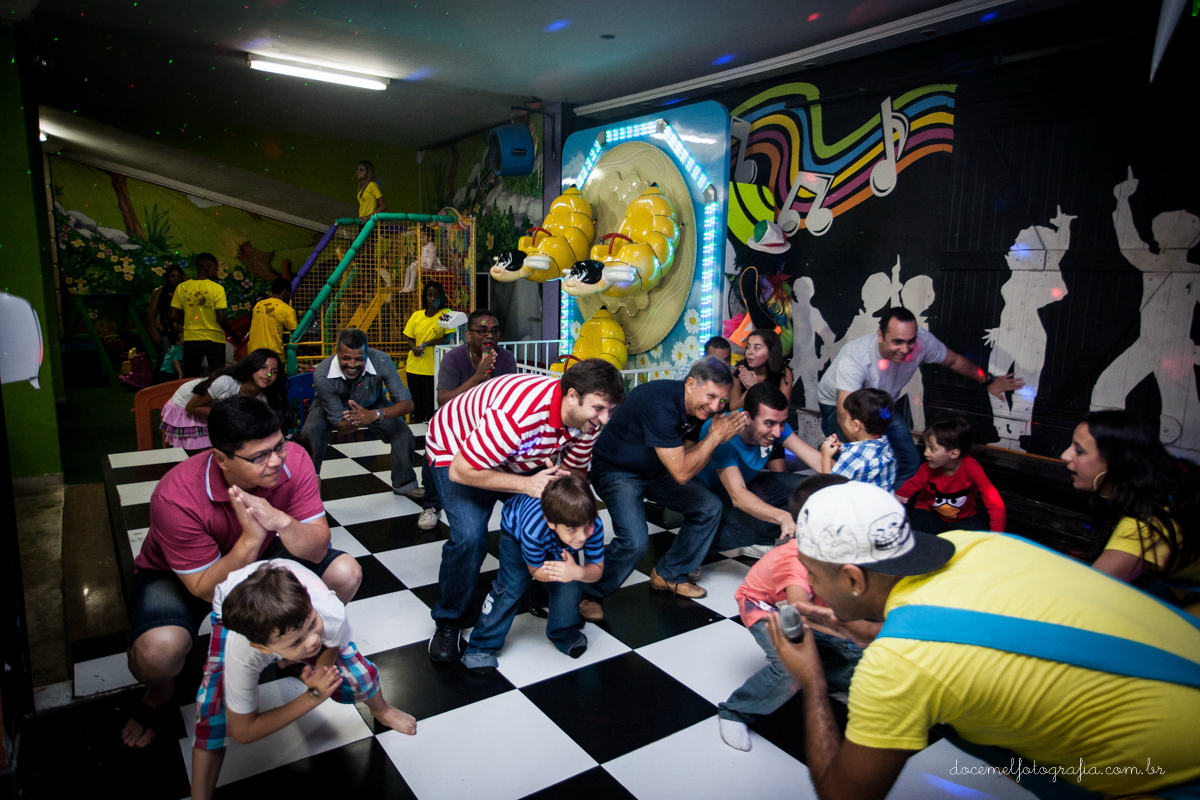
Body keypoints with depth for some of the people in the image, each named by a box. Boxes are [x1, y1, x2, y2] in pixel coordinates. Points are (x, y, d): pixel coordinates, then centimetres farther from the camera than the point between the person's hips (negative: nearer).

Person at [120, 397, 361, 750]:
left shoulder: (293, 460, -27)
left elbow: (318, 549, -25)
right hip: (179, 574, -3)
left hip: (258, 556, 3)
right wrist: (252, 537, -45)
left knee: (345, 573, -17)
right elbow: (207, 590, -29)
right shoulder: (176, 499, -35)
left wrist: (282, 522, -46)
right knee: (158, 650, -33)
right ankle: (159, 689, 8)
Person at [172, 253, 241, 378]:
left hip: (191, 339, 3)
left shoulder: (182, 287, 1)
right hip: (214, 339, -3)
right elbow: (221, 318, -14)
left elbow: (174, 315, 1)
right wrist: (234, 335, 0)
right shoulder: (217, 289, -10)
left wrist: (190, 324, 17)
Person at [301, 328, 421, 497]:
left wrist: (375, 414, -53)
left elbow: (407, 404, -36)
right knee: (311, 435, -27)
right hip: (331, 407, -1)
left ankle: (404, 484, 11)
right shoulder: (322, 375, -38)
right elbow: (340, 425, -30)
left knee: (403, 434, -16)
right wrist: (356, 421, -54)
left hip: (371, 404, 1)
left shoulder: (381, 361, -38)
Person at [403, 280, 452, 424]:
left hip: (432, 368, -4)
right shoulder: (416, 315, 11)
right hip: (413, 366, 4)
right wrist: (413, 347, -8)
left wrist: (426, 344, -13)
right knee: (416, 403, 11)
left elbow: (448, 337, -8)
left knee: (429, 406, -6)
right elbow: (408, 338, 14)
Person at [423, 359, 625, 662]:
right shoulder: (518, 413, -43)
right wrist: (526, 484, -37)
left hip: (519, 459, 6)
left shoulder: (587, 419, -20)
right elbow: (461, 472, -36)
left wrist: (562, 478, -29)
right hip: (457, 451, -6)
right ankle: (450, 620, 2)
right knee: (469, 537, -23)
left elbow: (576, 472, -4)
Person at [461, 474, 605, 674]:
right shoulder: (534, 530, -46)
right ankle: (481, 646, 1)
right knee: (512, 584, -15)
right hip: (515, 529, -3)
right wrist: (556, 572, -49)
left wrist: (577, 572, -48)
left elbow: (597, 570, -25)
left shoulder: (594, 526, -39)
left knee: (570, 585, -8)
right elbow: (536, 571, -26)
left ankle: (564, 634, 20)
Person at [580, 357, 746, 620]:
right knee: (635, 541, -26)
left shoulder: (697, 405, -8)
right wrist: (715, 436, -27)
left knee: (710, 508, 4)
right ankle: (587, 594, 0)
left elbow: (686, 457, -1)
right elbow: (681, 473, -32)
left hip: (655, 470, 9)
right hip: (617, 471, -9)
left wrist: (718, 436, -16)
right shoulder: (660, 406, -35)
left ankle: (669, 575, 19)